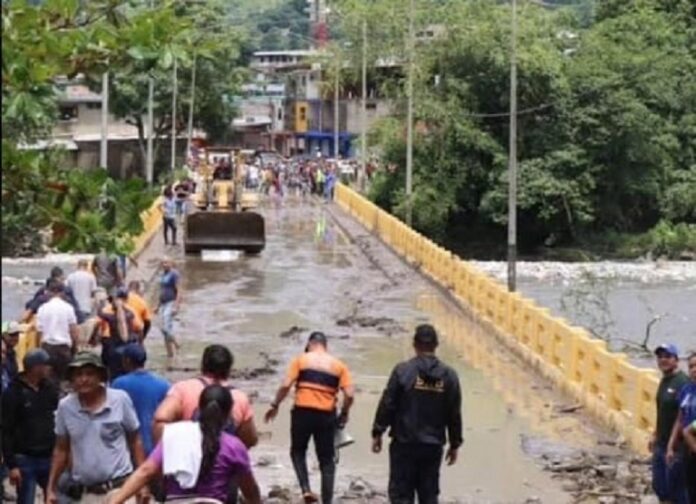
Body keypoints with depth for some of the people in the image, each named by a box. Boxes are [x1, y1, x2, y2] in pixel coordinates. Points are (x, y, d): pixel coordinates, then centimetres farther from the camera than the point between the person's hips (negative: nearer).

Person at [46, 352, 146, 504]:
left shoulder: (120, 400, -6)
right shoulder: (65, 407, 0)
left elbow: (135, 442, 1)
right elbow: (61, 450, 10)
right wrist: (51, 488, 8)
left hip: (120, 488, -3)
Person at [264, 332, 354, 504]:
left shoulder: (301, 360, 3)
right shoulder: (339, 365, 7)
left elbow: (286, 385, -6)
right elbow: (349, 394, -2)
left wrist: (275, 405, 5)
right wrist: (344, 414, 13)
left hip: (303, 412, -1)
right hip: (326, 415, 1)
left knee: (298, 451, 19)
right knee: (327, 460, 10)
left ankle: (306, 489, -2)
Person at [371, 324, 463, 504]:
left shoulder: (402, 371, -9)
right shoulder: (449, 375, 1)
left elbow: (387, 405, -8)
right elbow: (454, 414, 5)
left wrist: (377, 433, 2)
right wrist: (454, 444, 14)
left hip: (404, 444, -3)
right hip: (433, 446, 3)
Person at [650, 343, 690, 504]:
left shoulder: (683, 382, -18)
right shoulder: (664, 381, 10)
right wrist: (655, 436, 20)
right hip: (661, 443, 9)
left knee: (676, 488, -1)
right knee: (659, 486, 17)